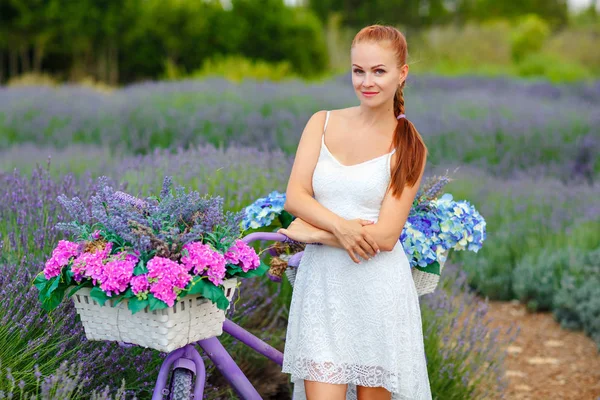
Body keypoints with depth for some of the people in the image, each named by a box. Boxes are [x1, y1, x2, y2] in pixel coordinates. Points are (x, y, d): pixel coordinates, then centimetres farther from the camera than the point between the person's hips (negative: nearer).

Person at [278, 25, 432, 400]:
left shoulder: (409, 147, 0)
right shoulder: (322, 123, 7)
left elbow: (385, 236, -8)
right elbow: (294, 196, -3)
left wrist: (313, 233, -9)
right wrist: (339, 225, -19)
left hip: (378, 288, -1)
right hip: (321, 284, 1)